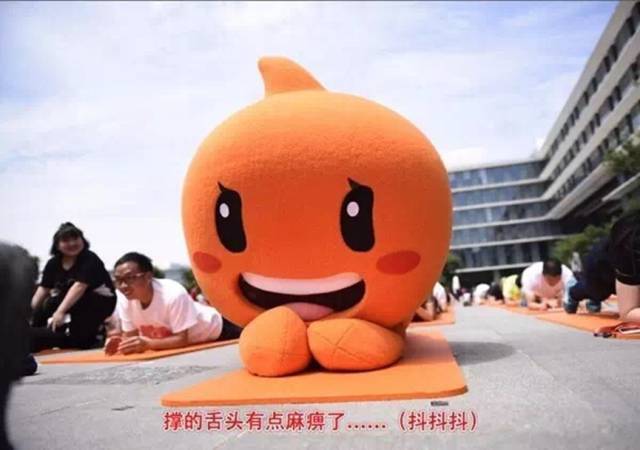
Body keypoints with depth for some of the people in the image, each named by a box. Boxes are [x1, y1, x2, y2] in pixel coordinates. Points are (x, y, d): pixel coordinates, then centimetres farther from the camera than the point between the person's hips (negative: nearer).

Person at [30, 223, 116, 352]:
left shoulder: (90, 260, -19)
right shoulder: (53, 263, 3)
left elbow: (79, 286, -29)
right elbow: (43, 288, 0)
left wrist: (60, 311, -36)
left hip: (100, 301, -7)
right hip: (67, 300, 7)